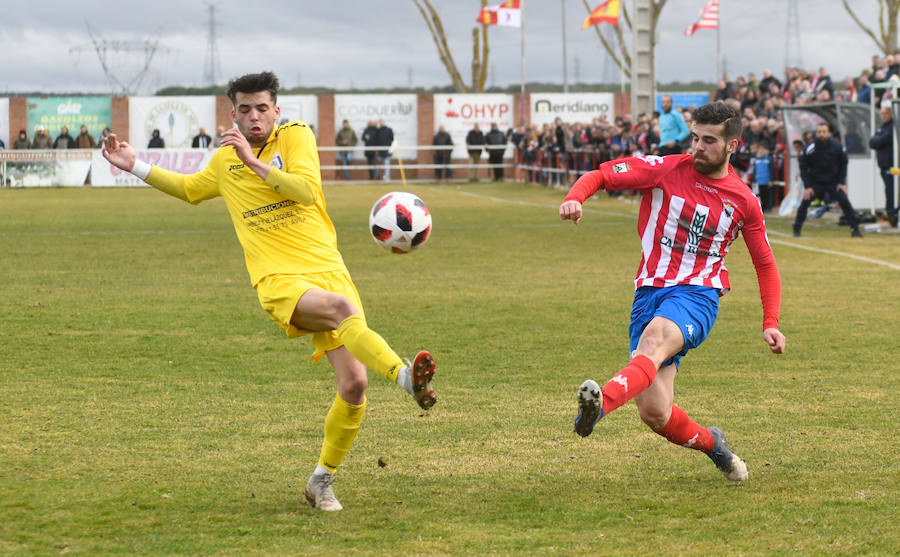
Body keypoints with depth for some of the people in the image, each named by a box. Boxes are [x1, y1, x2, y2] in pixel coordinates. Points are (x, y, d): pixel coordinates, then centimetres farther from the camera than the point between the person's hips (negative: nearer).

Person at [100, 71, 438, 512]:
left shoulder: (296, 136, 7)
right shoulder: (225, 160, 17)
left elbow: (307, 190, -9)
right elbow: (189, 188, 39)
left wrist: (255, 162, -10)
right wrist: (134, 165, 36)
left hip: (327, 269, 1)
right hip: (278, 280, 0)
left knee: (354, 384, -8)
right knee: (343, 307, -36)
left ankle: (322, 480, 9)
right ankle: (405, 375, -55)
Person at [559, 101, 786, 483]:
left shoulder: (743, 201, 8)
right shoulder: (664, 170, 4)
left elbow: (765, 264, 20)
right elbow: (600, 175, 3)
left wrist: (770, 324, 9)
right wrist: (574, 198, -20)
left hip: (697, 294, -2)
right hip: (650, 291, 2)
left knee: (655, 339, -38)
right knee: (654, 413, -7)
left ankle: (600, 405, -64)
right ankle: (709, 442, 26)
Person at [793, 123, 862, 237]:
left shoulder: (838, 147, -14)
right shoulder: (809, 149, -16)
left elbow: (843, 165, 2)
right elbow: (803, 168, -5)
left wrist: (842, 182, -4)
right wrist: (807, 186, -10)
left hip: (833, 181, 0)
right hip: (814, 181, 0)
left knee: (844, 201, -12)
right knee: (805, 202, -13)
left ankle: (855, 229, -5)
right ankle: (797, 229, 1)